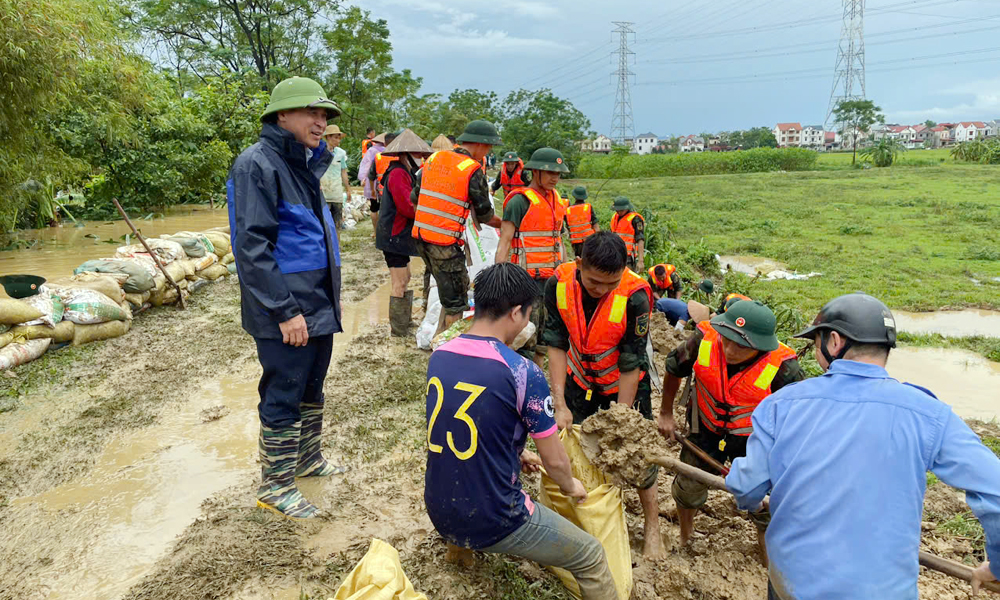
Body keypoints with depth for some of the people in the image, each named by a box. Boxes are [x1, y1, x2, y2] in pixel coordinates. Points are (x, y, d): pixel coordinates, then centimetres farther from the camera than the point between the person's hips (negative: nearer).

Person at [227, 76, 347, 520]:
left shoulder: (304, 164, 14)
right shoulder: (257, 165, -15)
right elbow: (253, 246, -21)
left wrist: (331, 295, 20)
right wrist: (285, 311, -23)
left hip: (317, 305, 9)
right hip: (285, 314, -9)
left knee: (312, 389, 21)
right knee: (283, 397, 2)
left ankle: (308, 459, 39)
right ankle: (275, 486, 17)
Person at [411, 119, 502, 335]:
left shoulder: (434, 158, 9)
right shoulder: (473, 171, -10)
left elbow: (414, 197, 14)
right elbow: (484, 215, -2)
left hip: (420, 235, 8)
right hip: (445, 243, -8)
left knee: (460, 284, 24)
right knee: (455, 301, 4)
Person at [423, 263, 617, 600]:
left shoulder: (438, 357, -3)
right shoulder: (523, 373, -22)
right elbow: (554, 460, -11)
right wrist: (570, 486, 12)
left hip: (438, 512, 7)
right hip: (493, 523, -7)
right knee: (591, 558, 12)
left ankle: (458, 542, 52)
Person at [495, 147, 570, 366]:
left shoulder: (557, 201, 14)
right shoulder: (520, 200, -10)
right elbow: (504, 242, -14)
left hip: (552, 279, 7)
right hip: (528, 279, -7)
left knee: (544, 336, 15)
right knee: (525, 339, -6)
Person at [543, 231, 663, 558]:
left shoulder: (635, 296, -32)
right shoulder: (559, 285, -23)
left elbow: (630, 365, -25)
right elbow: (556, 346, -17)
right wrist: (560, 404, -20)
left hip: (624, 384, -3)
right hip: (580, 380, 3)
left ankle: (652, 523, 26)